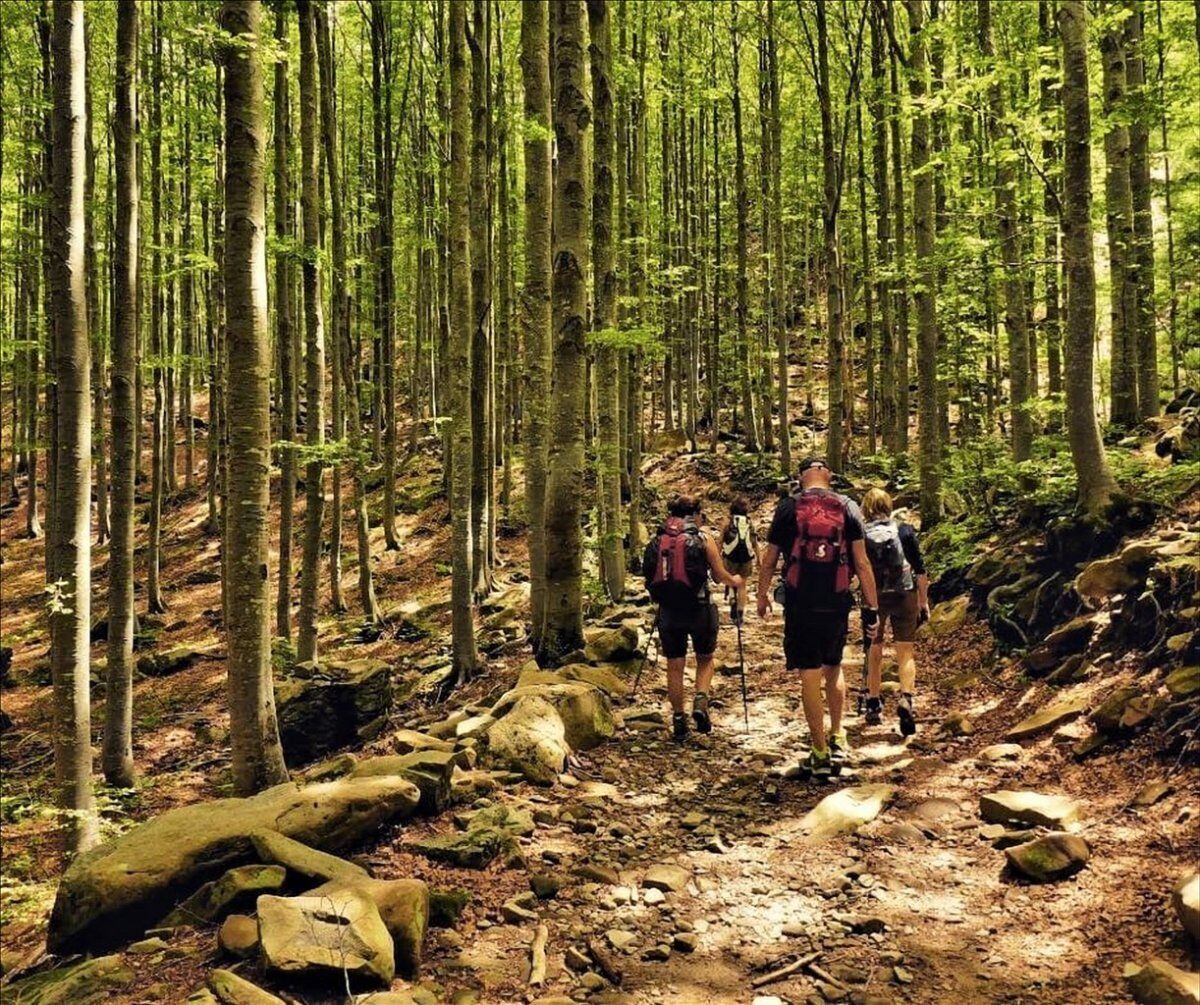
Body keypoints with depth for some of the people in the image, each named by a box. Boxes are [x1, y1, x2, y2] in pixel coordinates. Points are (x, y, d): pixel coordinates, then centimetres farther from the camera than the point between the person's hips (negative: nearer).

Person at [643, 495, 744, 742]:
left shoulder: (658, 541, 6)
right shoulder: (704, 539, -2)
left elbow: (651, 577, 8)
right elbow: (720, 575, -1)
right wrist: (735, 581, 21)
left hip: (668, 610, 2)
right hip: (698, 608, -2)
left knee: (674, 666, 11)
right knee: (705, 659, 19)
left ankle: (679, 721, 14)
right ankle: (700, 701, -3)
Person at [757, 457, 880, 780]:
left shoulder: (788, 508, -1)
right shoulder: (847, 508, 2)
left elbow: (769, 560, 6)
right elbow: (862, 562, -1)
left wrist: (762, 596, 21)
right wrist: (872, 607, 4)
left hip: (800, 603, -2)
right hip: (837, 603, 3)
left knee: (810, 674, 1)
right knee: (834, 668, 21)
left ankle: (820, 754, 4)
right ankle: (837, 740, 25)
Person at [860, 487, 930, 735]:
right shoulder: (904, 531, -1)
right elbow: (920, 570, -1)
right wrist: (924, 602, 7)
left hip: (872, 599, 1)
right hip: (904, 596, -1)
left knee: (874, 653, 16)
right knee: (905, 653, 4)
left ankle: (873, 705, 21)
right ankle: (906, 699, -18)